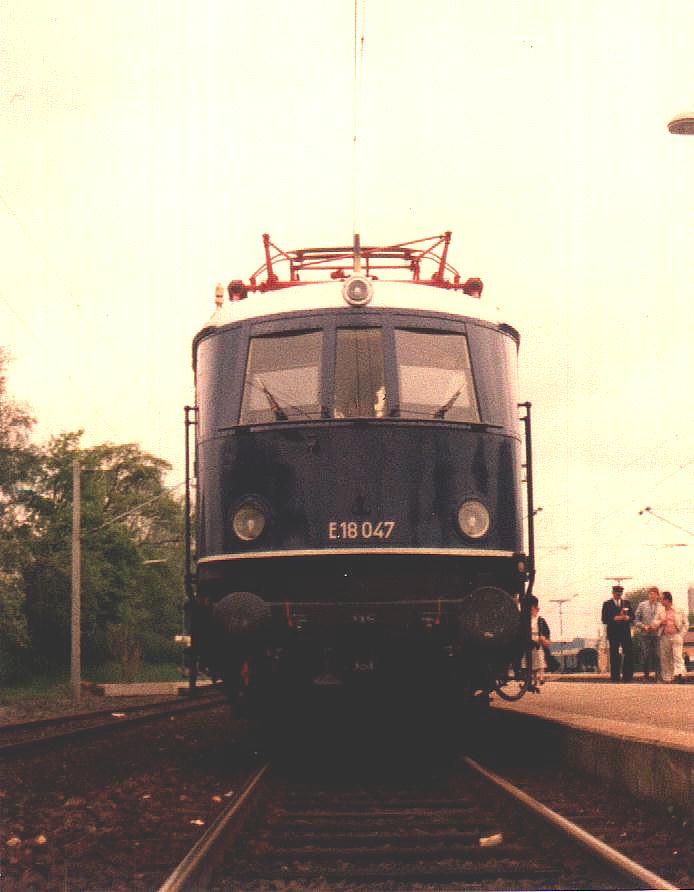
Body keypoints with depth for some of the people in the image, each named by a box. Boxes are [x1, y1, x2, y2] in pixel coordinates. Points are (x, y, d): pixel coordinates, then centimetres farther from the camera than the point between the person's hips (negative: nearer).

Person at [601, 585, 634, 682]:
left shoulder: (627, 603, 13)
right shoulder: (607, 604, 3)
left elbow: (632, 616, 11)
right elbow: (604, 619, -5)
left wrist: (628, 617, -11)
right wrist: (614, 618, -18)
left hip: (625, 633, 3)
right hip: (613, 633, -3)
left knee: (629, 654, -2)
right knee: (614, 656, 0)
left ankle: (627, 676, 4)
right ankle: (615, 677, 4)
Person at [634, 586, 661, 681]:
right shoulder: (642, 605, 9)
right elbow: (636, 620, 7)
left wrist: (657, 626, -10)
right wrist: (643, 626, -8)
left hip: (657, 634, 0)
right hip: (645, 634, 0)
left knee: (657, 655, -5)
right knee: (646, 656, 1)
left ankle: (658, 676, -2)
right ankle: (646, 675, 8)